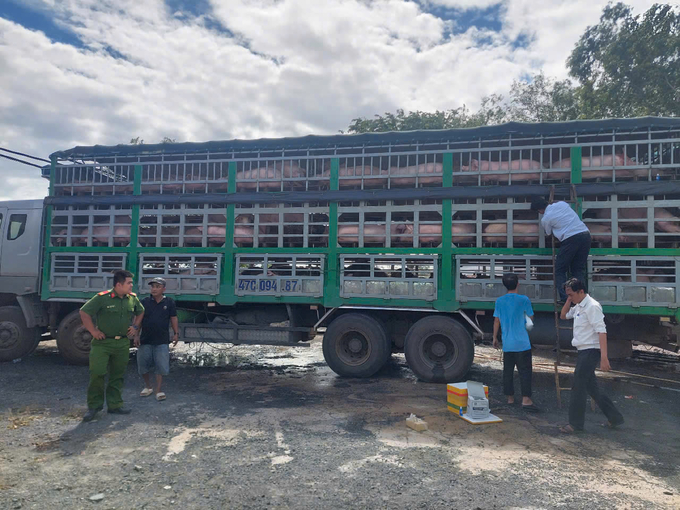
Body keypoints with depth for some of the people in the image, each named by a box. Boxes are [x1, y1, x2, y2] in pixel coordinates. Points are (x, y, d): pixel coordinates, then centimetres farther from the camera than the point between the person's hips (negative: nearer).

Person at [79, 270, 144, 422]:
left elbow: (140, 312, 23)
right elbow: (84, 313, -9)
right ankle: (93, 406, 9)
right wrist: (93, 331, -9)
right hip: (103, 342, -5)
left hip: (123, 343, 5)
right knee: (97, 373, -7)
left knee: (118, 375, 10)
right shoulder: (102, 298, -13)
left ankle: (114, 405, 21)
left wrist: (135, 326, 12)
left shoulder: (133, 298, 4)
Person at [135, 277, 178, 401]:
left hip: (162, 341, -1)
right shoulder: (144, 302, 2)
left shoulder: (169, 303, 0)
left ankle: (158, 391, 11)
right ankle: (148, 387, 31)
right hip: (145, 340, 2)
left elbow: (173, 319, 6)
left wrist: (176, 333, 0)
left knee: (161, 367, -1)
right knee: (143, 365, 10)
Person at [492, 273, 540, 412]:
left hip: (507, 344, 3)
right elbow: (530, 317, 7)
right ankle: (526, 400, -6)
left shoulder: (500, 301, 2)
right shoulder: (524, 300, -7)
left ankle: (510, 398, 19)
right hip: (522, 342, -3)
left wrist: (495, 338, 16)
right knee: (525, 371, 0)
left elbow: (496, 320, 6)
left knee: (508, 371, 12)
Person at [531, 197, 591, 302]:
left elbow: (549, 234, 17)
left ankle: (565, 298, -2)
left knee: (560, 270, 7)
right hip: (585, 234, 6)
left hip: (570, 239, -6)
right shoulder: (562, 203, 14)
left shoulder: (545, 219, 2)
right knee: (579, 269, 12)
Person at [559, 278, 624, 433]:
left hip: (590, 351, -9)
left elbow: (601, 331, -22)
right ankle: (614, 418, 27)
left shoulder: (592, 306, -17)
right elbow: (563, 316, 25)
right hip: (583, 351, 9)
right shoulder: (578, 306, 12)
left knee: (578, 387, -5)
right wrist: (569, 301, 7)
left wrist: (604, 357, -28)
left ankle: (575, 423, 4)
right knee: (591, 388, 15)